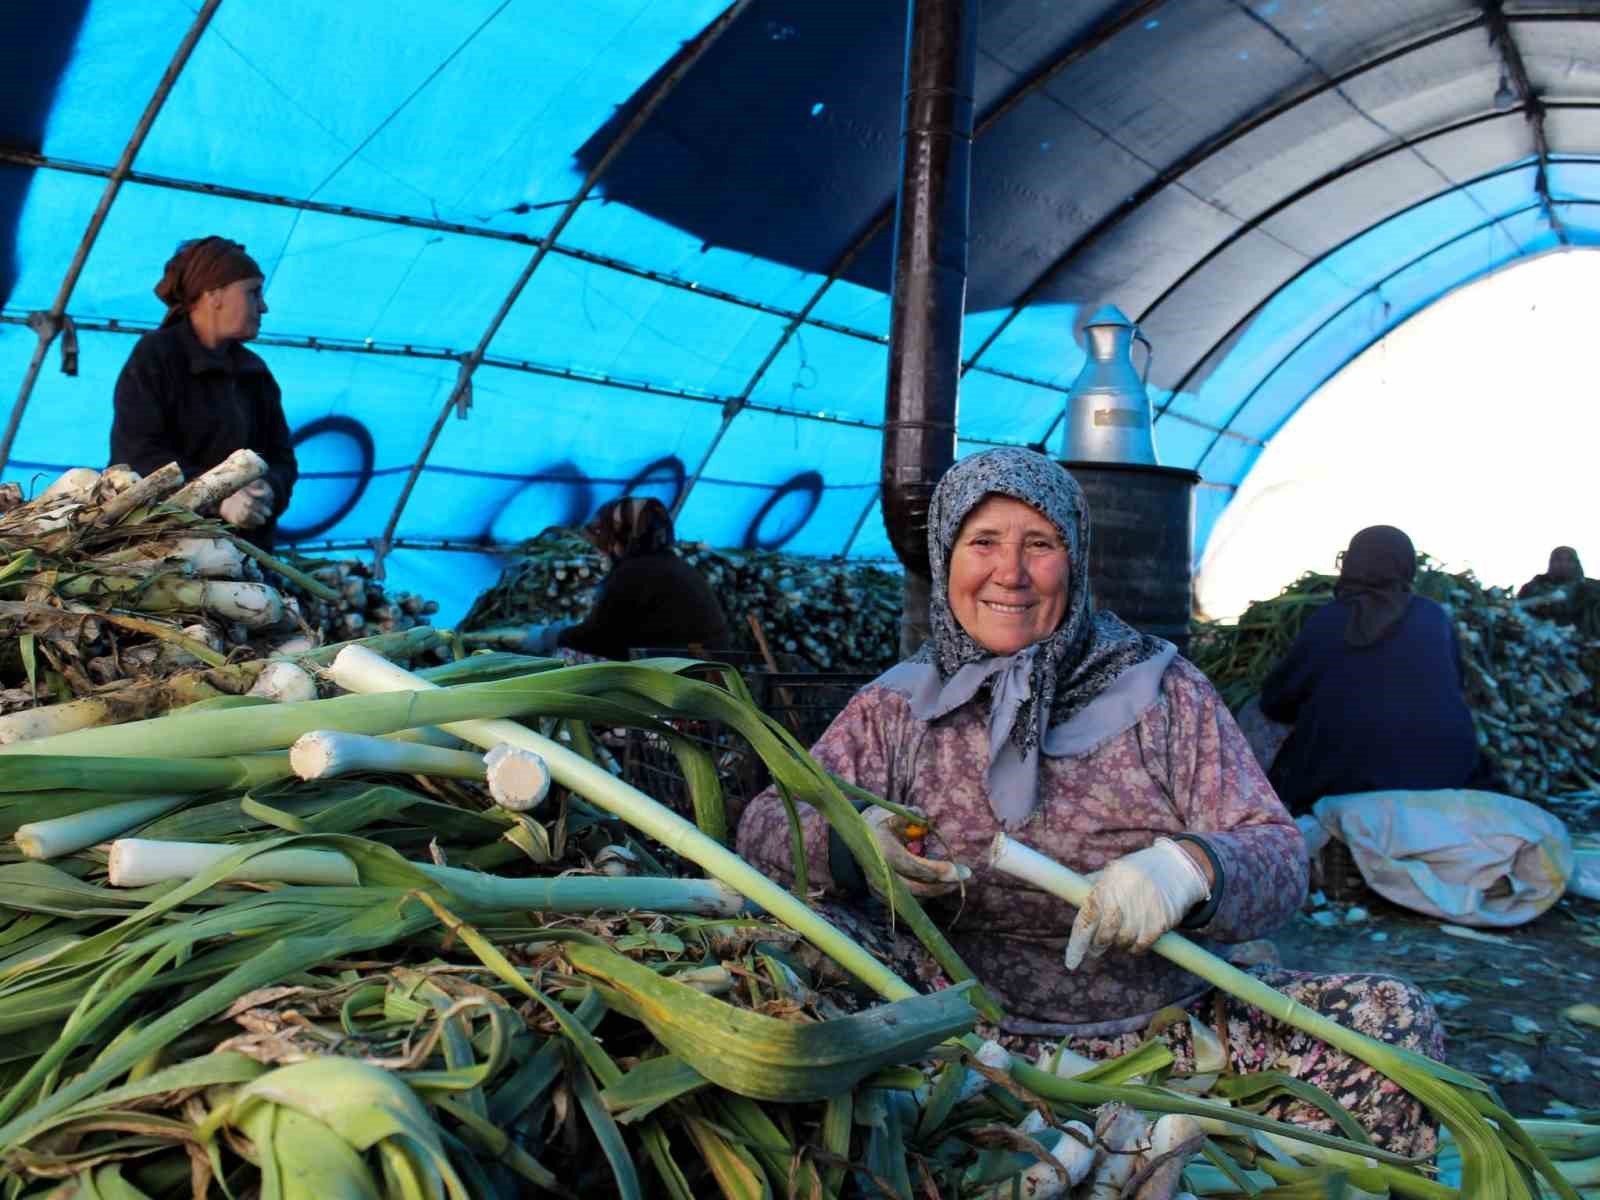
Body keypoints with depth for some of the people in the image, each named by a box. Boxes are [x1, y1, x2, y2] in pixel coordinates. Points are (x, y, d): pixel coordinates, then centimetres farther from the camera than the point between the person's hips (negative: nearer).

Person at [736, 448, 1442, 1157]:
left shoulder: (1161, 690, 2)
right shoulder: (897, 707, 5)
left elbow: (1279, 858, -5)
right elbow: (765, 825, -2)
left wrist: (1190, 867, -29)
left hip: (1173, 1022, 0)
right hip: (973, 1032, 0)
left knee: (1392, 1020, -20)